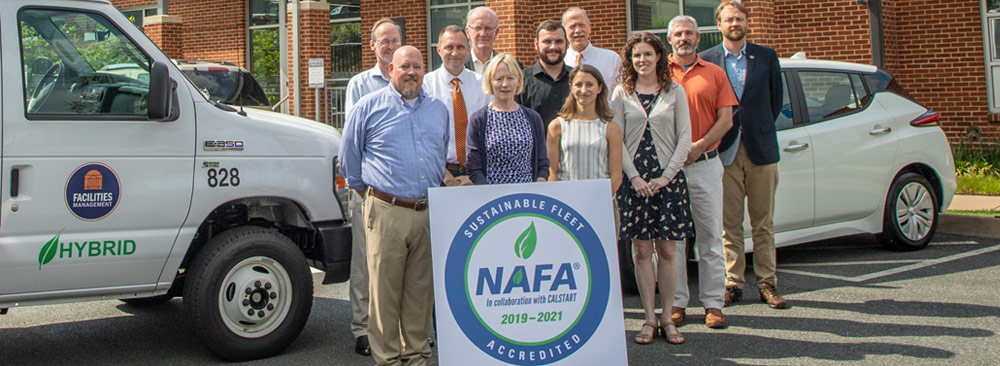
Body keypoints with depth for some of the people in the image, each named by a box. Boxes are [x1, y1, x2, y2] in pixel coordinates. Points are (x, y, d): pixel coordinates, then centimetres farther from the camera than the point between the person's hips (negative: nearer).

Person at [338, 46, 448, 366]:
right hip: (386, 212, -3)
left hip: (429, 213, 4)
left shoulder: (439, 110, 16)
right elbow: (349, 158, 10)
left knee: (421, 289, 8)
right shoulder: (368, 107, 3)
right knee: (385, 289, -2)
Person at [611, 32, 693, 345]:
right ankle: (650, 319, 9)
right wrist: (635, 177, -8)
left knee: (667, 250, 2)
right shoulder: (622, 93, 6)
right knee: (642, 251, 2)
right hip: (634, 179, 0)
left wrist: (666, 176, -8)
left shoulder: (675, 92, 6)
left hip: (668, 179, 0)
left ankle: (667, 318, 11)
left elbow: (685, 137, 1)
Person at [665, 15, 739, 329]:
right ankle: (676, 302, 12)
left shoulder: (715, 74, 10)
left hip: (705, 164, 1)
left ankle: (713, 303, 10)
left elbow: (726, 119, 4)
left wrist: (700, 145, -10)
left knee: (710, 235, 3)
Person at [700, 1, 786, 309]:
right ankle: (733, 283, 11)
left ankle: (767, 284, 12)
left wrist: (760, 129, 12)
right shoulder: (705, 60, 3)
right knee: (729, 223, 3)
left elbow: (776, 99, 15)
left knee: (763, 222, 6)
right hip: (724, 151, -1)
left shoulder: (766, 57, 9)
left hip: (761, 149, 1)